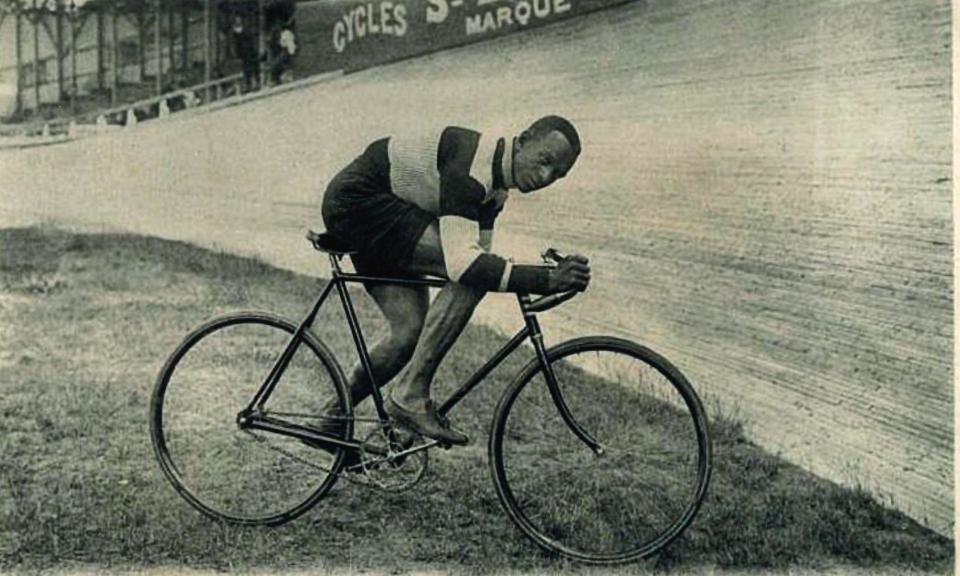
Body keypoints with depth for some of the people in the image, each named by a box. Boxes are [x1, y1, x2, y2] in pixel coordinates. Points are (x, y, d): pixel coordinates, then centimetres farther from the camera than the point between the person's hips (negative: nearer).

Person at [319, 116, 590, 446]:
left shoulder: (496, 185, 6)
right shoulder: (471, 166, -26)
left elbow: (479, 257, 11)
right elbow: (462, 263, -36)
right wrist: (546, 280, -40)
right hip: (357, 200, -10)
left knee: (410, 331, 5)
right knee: (471, 279, -23)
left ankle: (330, 418, 22)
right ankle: (411, 395, -16)